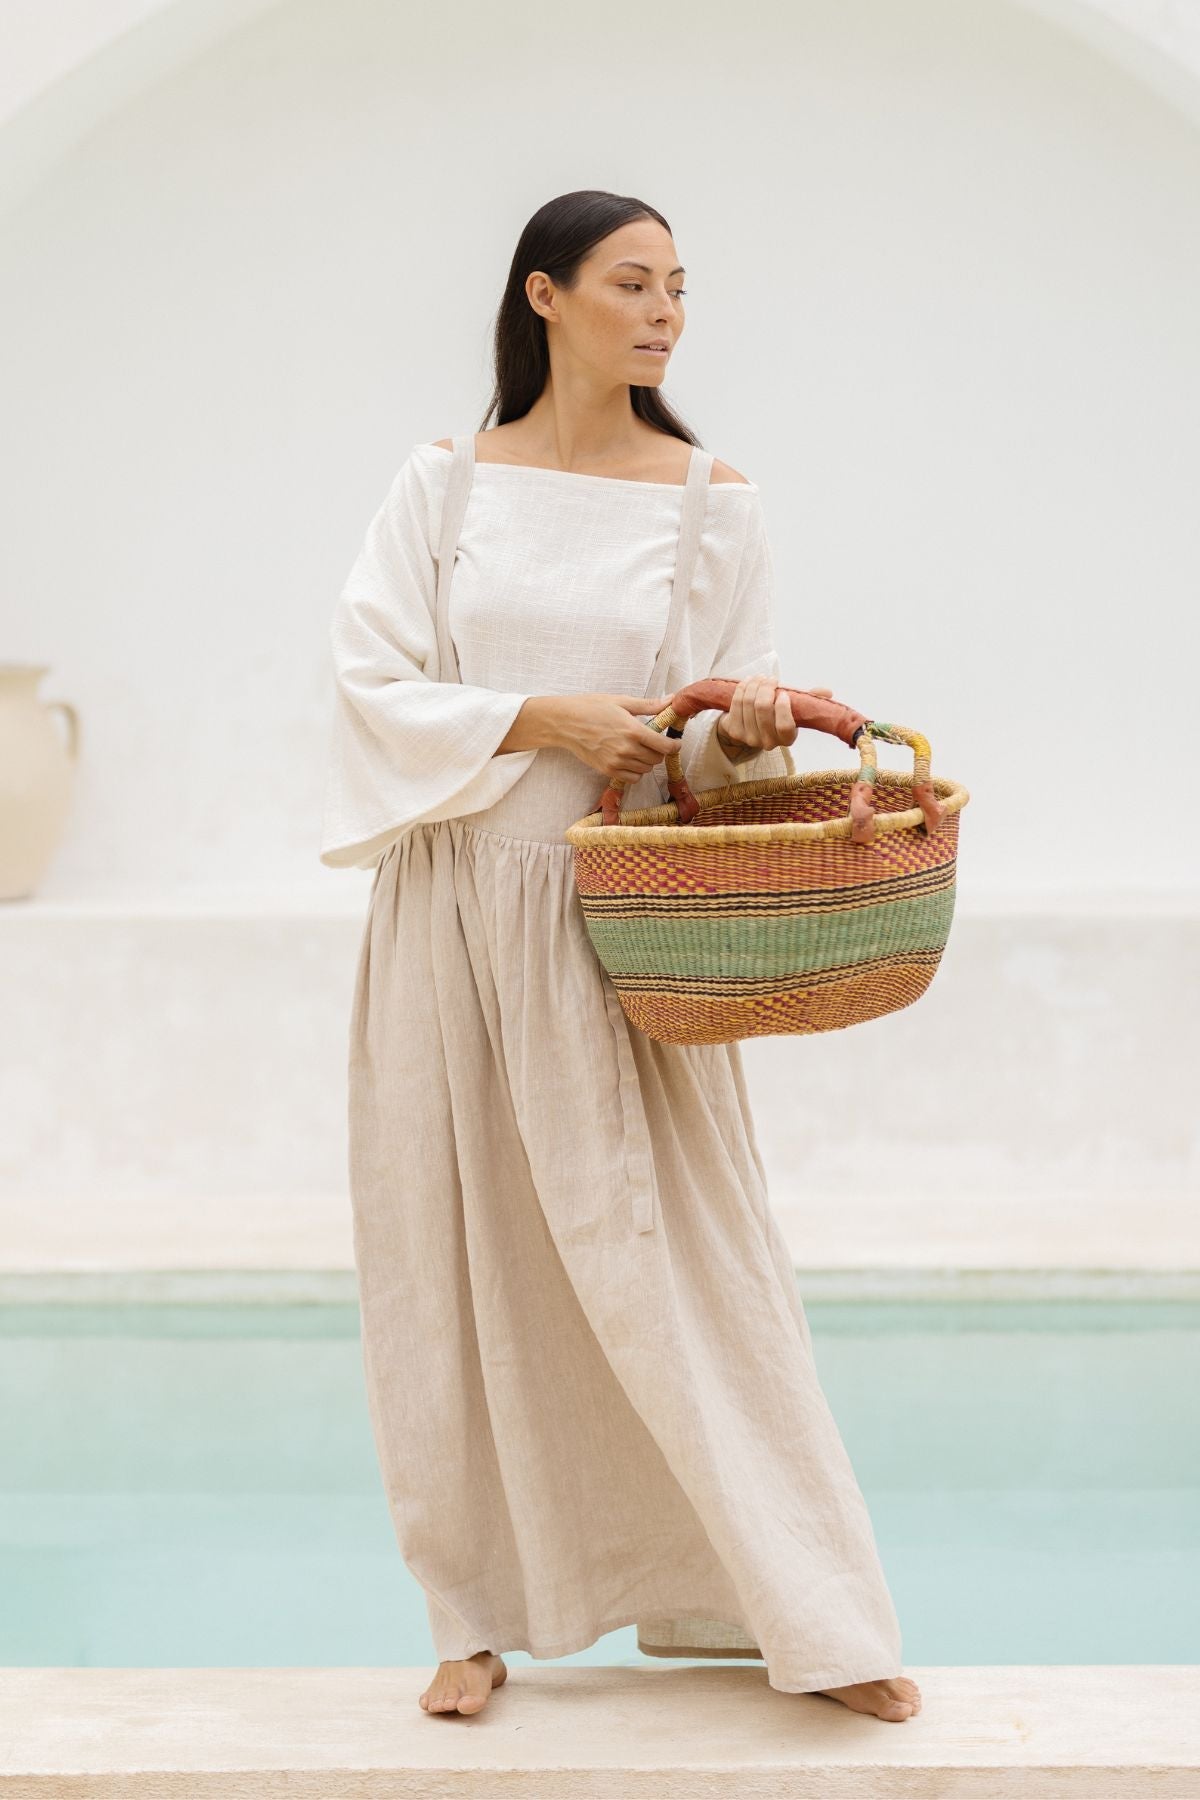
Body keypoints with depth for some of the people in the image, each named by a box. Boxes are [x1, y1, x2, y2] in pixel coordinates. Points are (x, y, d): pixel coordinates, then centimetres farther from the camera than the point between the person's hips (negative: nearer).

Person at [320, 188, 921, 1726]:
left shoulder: (711, 501, 4)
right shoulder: (443, 487, 4)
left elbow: (724, 750, 5)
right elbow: (372, 681, -4)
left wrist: (743, 729, -18)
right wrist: (540, 718, -15)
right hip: (454, 907, 1)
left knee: (673, 1251, -2)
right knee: (461, 1257, 5)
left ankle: (802, 1610, 9)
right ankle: (483, 1611, 18)